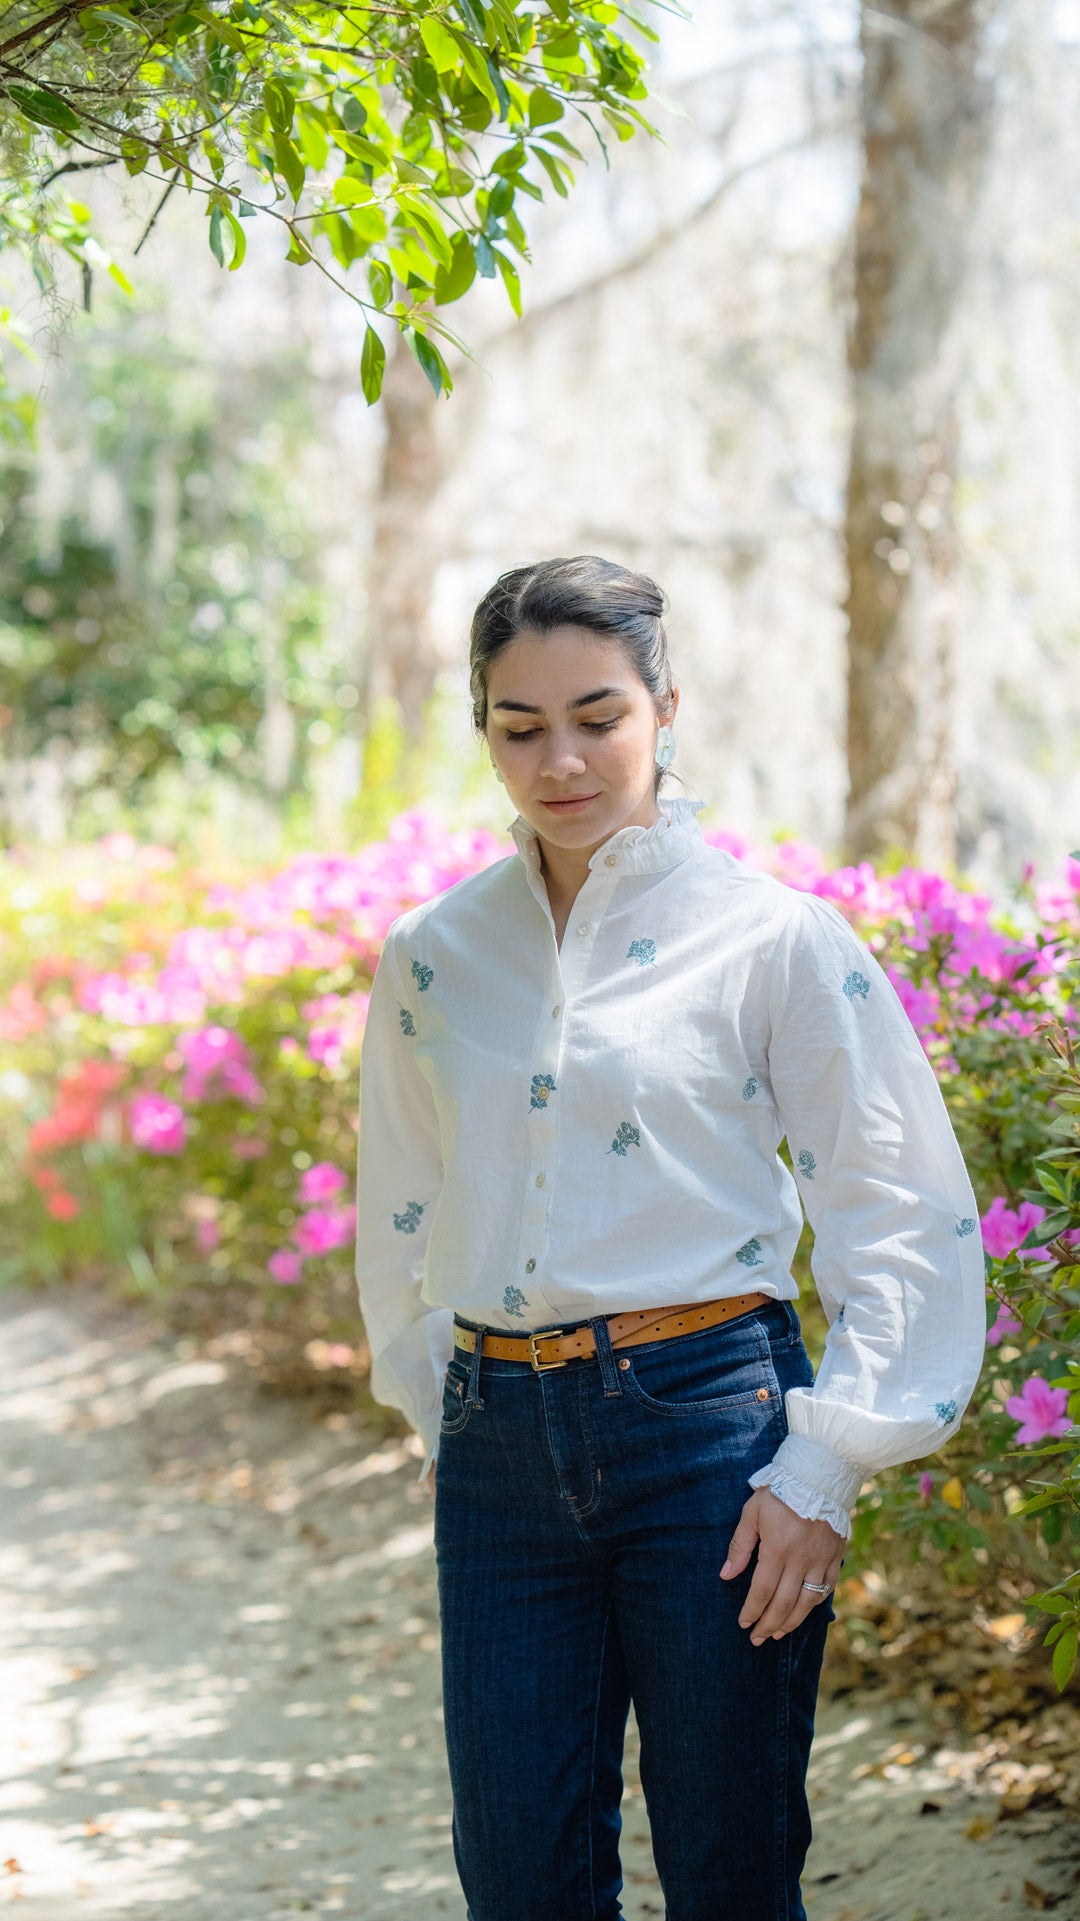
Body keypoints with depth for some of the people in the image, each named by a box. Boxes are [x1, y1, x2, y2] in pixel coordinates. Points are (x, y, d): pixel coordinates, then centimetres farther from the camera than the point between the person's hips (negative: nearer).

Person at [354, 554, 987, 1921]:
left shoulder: (774, 939, -3)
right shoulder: (431, 958, 8)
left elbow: (905, 1218, -2)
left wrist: (823, 1468, -8)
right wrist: (443, 1425, 13)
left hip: (708, 1422, -3)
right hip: (498, 1442, 3)